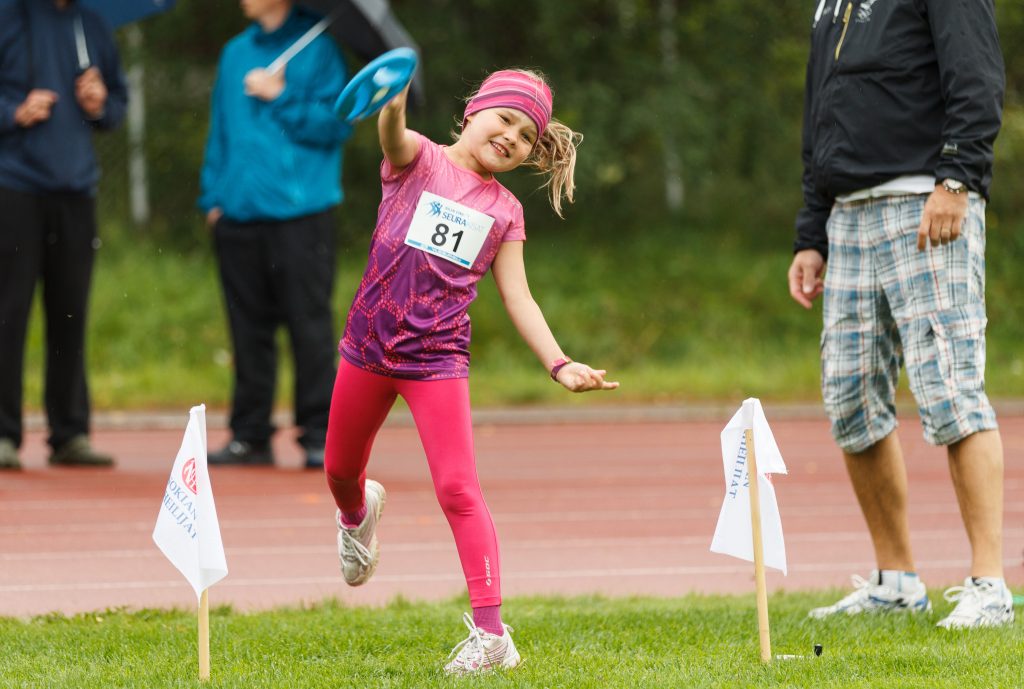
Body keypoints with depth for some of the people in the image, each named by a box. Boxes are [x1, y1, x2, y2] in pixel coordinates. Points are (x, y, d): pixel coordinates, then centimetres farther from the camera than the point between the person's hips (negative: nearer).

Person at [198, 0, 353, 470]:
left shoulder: (316, 48, 0)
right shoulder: (235, 53, 16)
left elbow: (335, 123, -7)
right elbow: (220, 131, 18)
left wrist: (280, 98, -12)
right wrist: (212, 196, 11)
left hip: (299, 215, -5)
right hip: (239, 215, 5)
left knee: (309, 325, -4)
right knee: (248, 329, 8)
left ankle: (319, 436, 1)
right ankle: (250, 435, 14)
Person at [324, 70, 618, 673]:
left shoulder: (505, 210, 6)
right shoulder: (418, 160, -1)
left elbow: (518, 298, 5)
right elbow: (393, 133, -24)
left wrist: (560, 364, -7)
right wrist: (395, 97, -48)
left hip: (438, 357, 0)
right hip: (369, 347, 0)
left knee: (458, 489, -11)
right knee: (341, 470, 18)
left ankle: (492, 632, -12)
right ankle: (359, 513, 57)